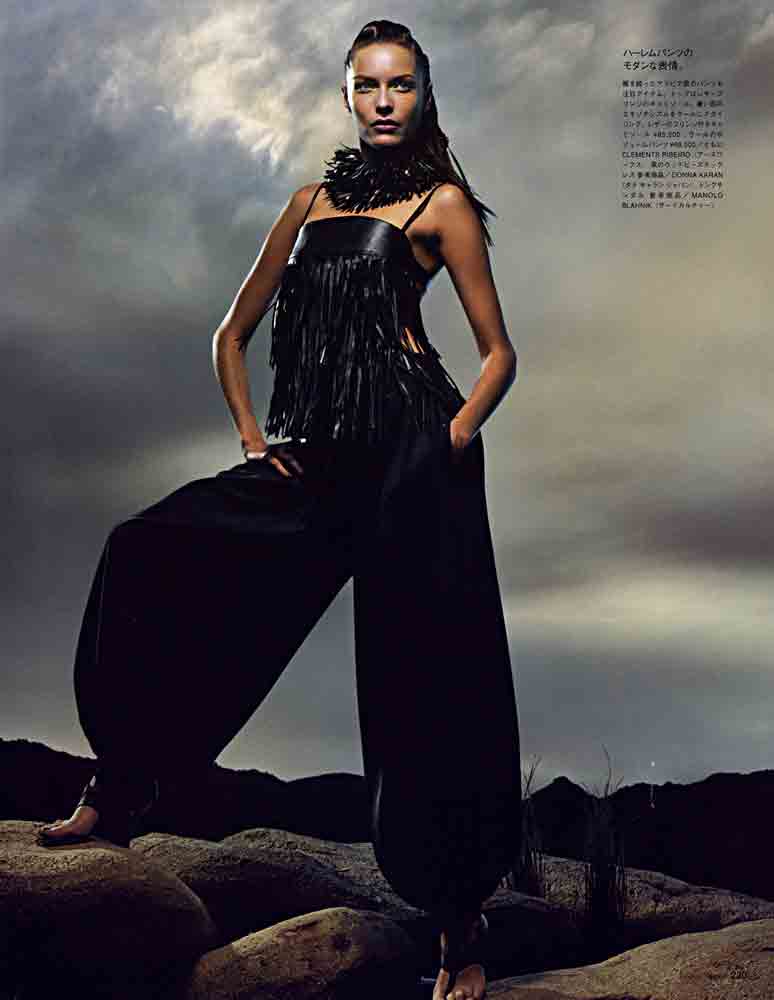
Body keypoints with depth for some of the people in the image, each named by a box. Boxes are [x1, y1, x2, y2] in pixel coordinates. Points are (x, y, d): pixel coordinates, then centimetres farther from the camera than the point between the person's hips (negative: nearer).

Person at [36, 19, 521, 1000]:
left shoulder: (440, 202, 7)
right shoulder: (312, 199, 20)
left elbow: (499, 352, 4)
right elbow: (233, 335, 23)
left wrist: (449, 447, -10)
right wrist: (251, 434, 10)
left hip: (407, 448, -5)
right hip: (315, 460, 6)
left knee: (423, 683, -5)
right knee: (150, 554, -3)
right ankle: (117, 794, 10)